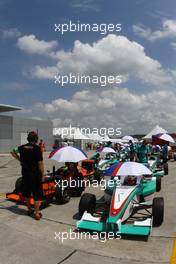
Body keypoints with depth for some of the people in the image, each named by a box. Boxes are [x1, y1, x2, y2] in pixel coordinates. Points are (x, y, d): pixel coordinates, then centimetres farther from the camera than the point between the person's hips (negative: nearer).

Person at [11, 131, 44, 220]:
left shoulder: (21, 148, 0)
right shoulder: (37, 148, -15)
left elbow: (22, 162, 3)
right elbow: (40, 163, -15)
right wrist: (42, 174, -5)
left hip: (25, 174, 5)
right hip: (35, 174, -5)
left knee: (26, 193, 20)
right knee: (37, 194, 6)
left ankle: (29, 209, 35)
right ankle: (37, 213, 9)